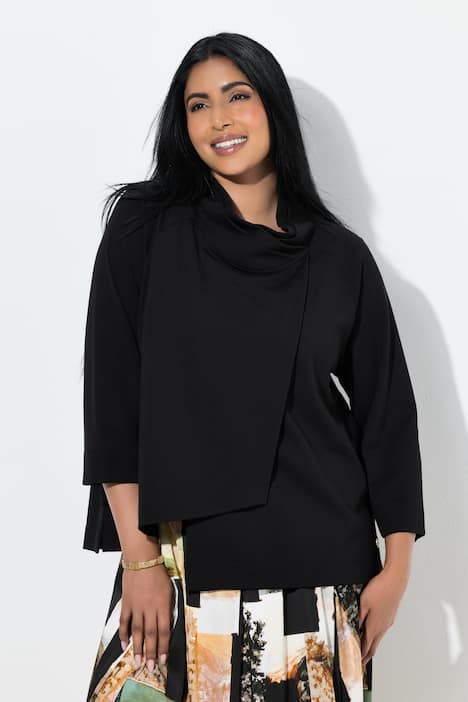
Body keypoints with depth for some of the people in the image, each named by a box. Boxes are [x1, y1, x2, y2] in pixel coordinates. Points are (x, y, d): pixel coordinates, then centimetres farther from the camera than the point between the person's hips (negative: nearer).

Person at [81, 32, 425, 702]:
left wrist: (398, 566, 3)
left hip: (320, 563, 1)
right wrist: (139, 558, -9)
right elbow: (113, 396, -4)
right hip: (186, 558, -1)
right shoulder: (144, 232, 0)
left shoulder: (340, 257, 3)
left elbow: (387, 415, 7)